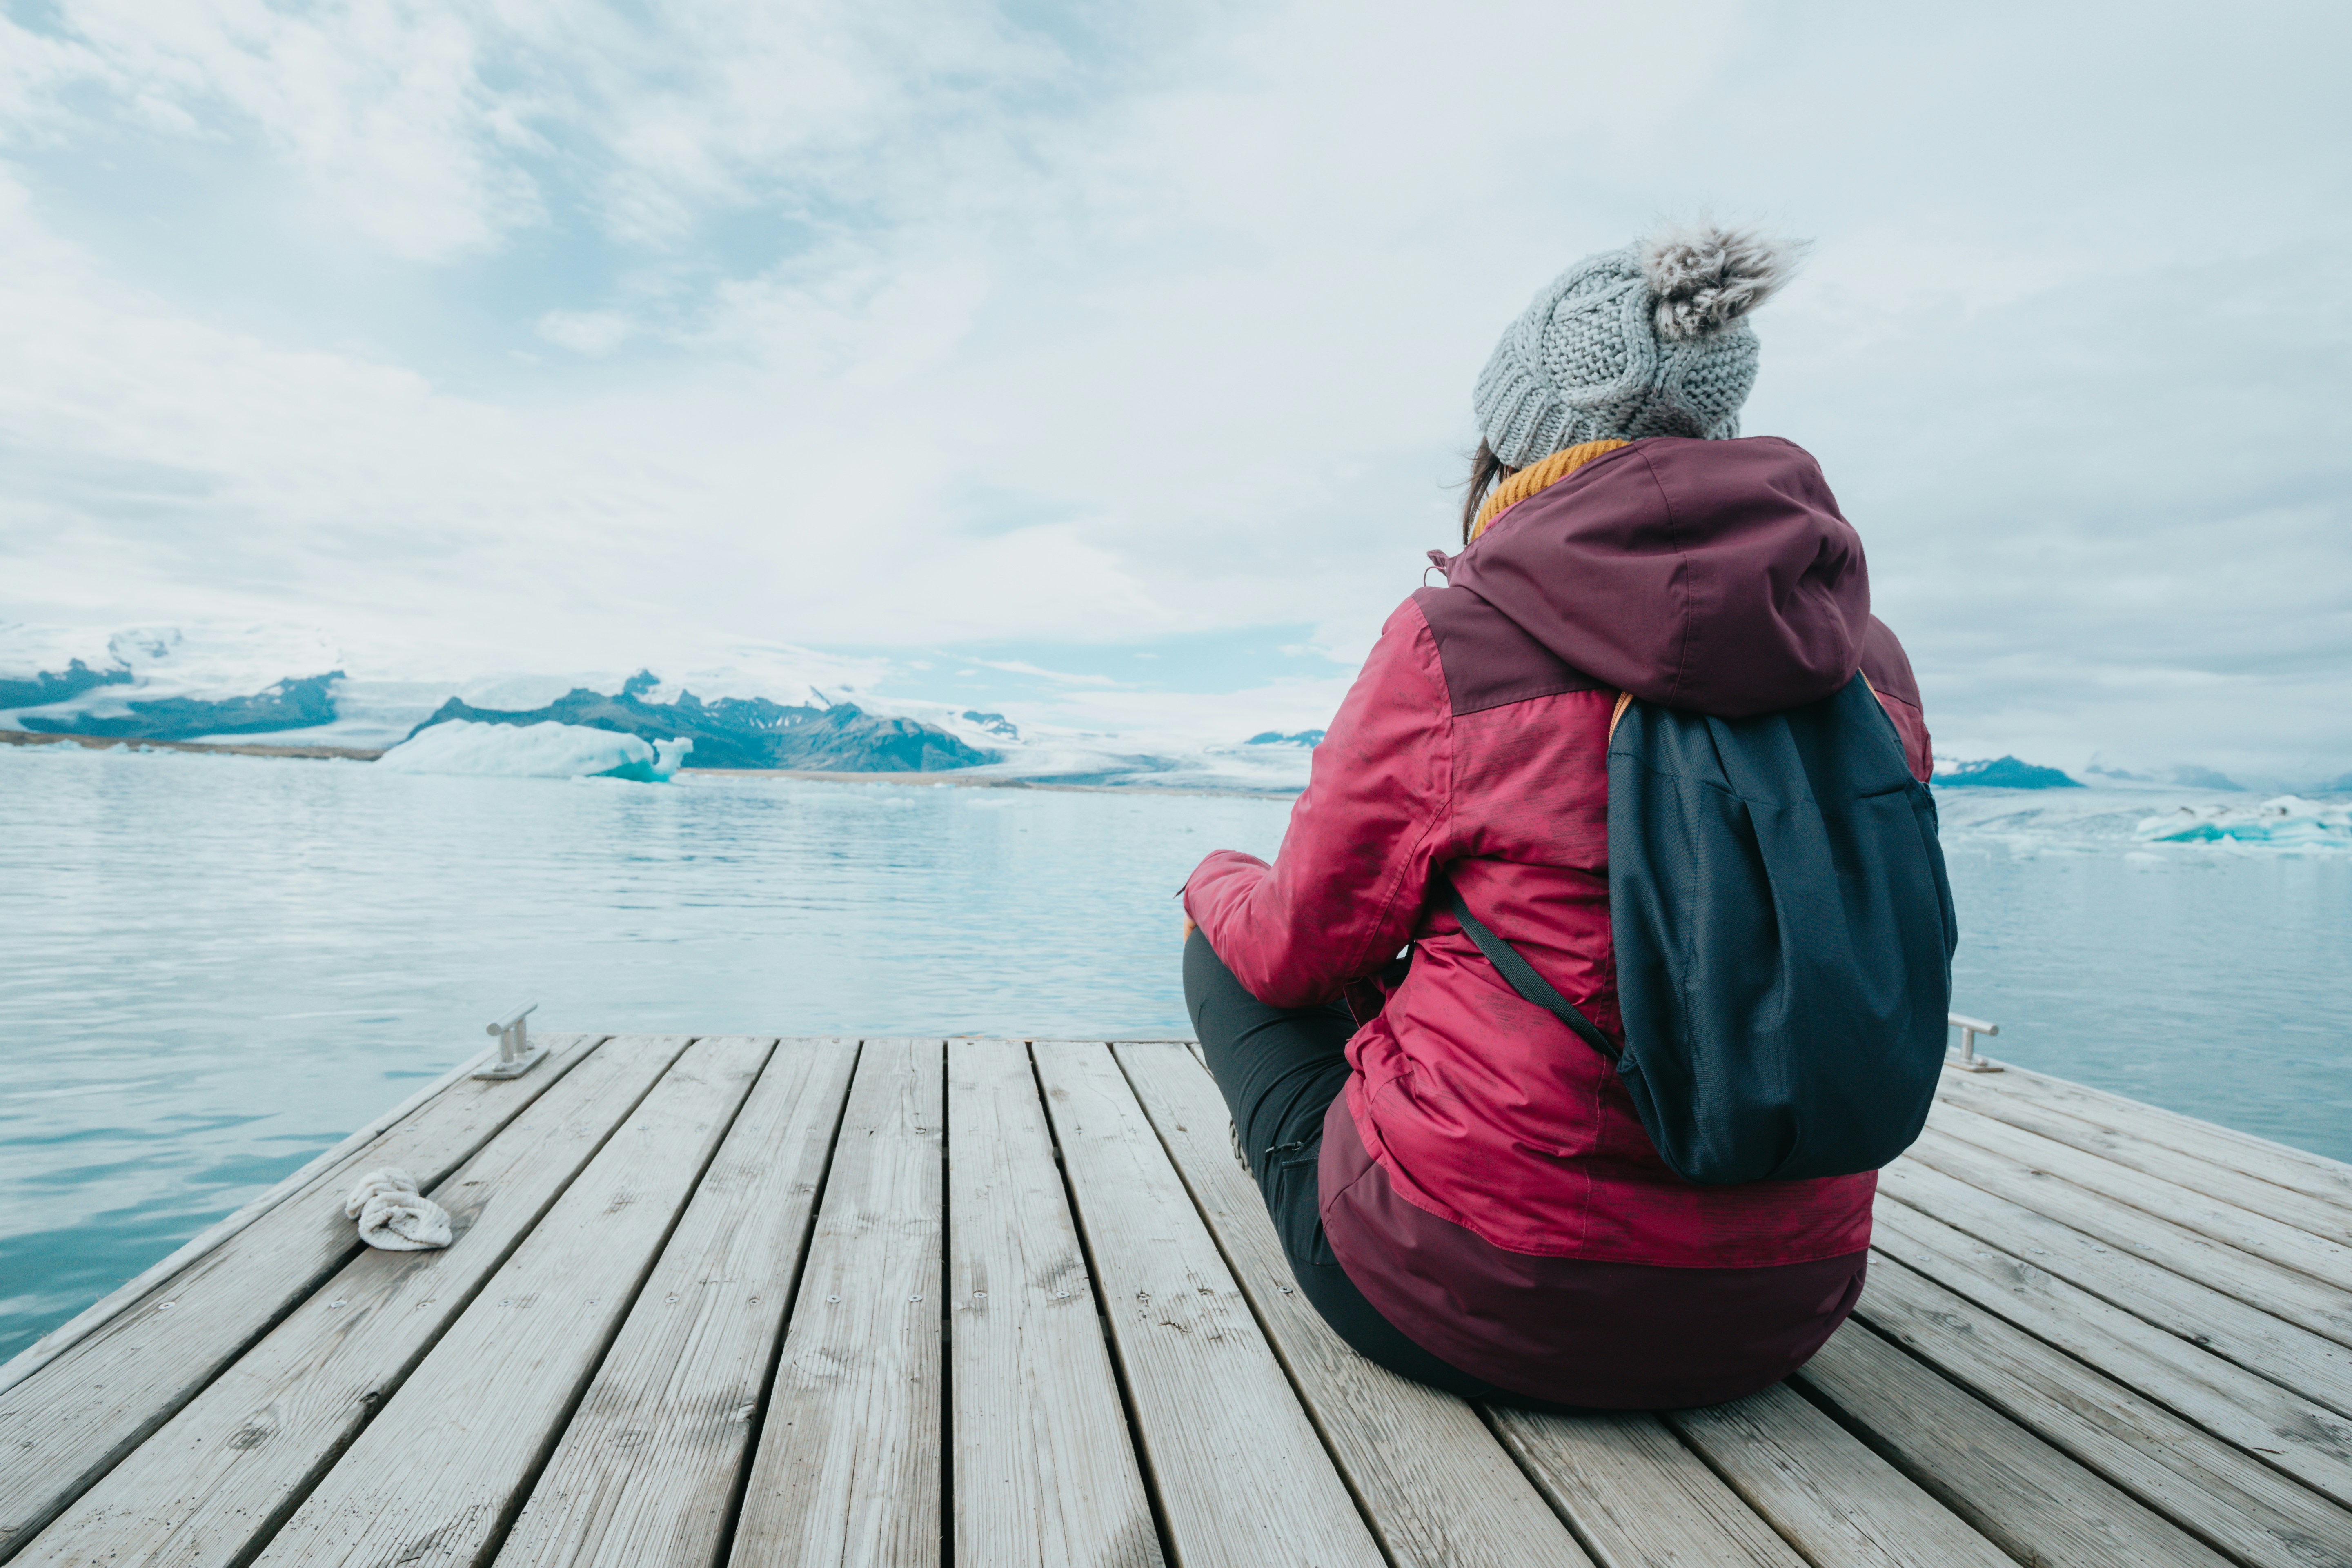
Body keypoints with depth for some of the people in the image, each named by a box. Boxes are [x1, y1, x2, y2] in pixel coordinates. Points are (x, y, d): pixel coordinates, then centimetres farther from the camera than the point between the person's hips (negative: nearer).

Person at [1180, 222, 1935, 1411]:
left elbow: (1308, 944, -7)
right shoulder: (1873, 662, -1)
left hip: (1473, 1305, -5)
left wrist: (1216, 885, 17)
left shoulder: (1454, 641, -17)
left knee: (1232, 942, 18)